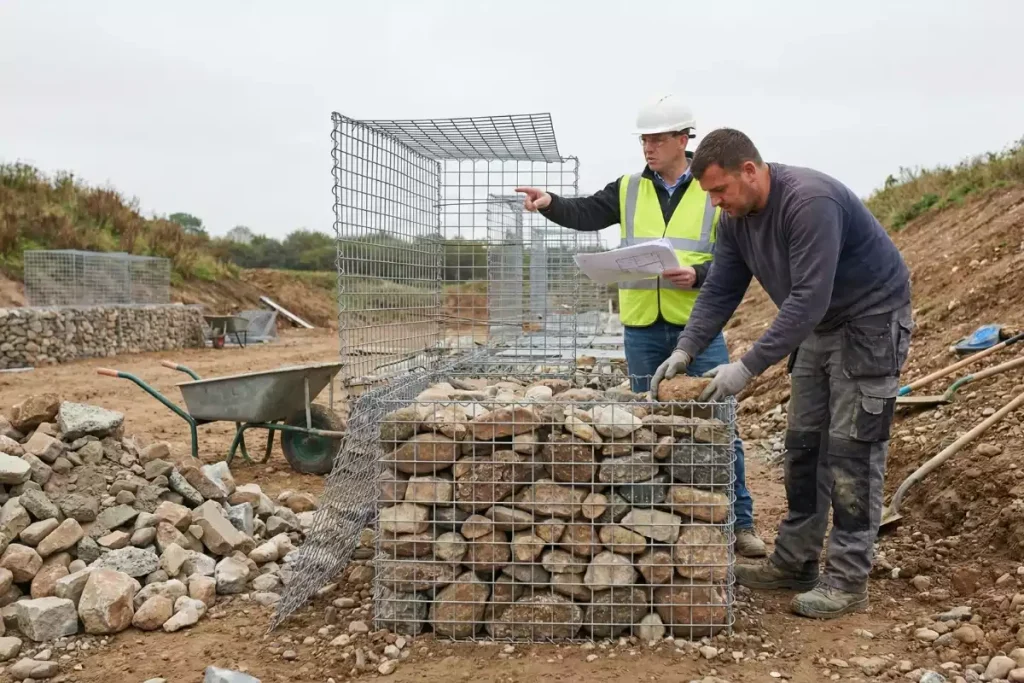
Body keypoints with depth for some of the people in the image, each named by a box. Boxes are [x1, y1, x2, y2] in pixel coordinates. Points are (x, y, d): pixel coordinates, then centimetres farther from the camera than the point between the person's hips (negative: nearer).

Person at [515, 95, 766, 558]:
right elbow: (585, 214, -4)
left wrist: (698, 274, -19)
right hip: (642, 329, 3)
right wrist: (550, 203, -22)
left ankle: (741, 523, 14)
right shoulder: (628, 190, 9)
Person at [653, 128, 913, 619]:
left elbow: (808, 298, -35)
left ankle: (848, 579, 0)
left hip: (870, 321, -8)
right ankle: (794, 562, 18)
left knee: (851, 450, -8)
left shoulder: (810, 201, -30)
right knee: (803, 446, 9)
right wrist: (686, 348, -14)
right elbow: (720, 290, -1)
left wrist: (748, 367, -36)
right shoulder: (735, 218, -4)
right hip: (817, 326, 8)